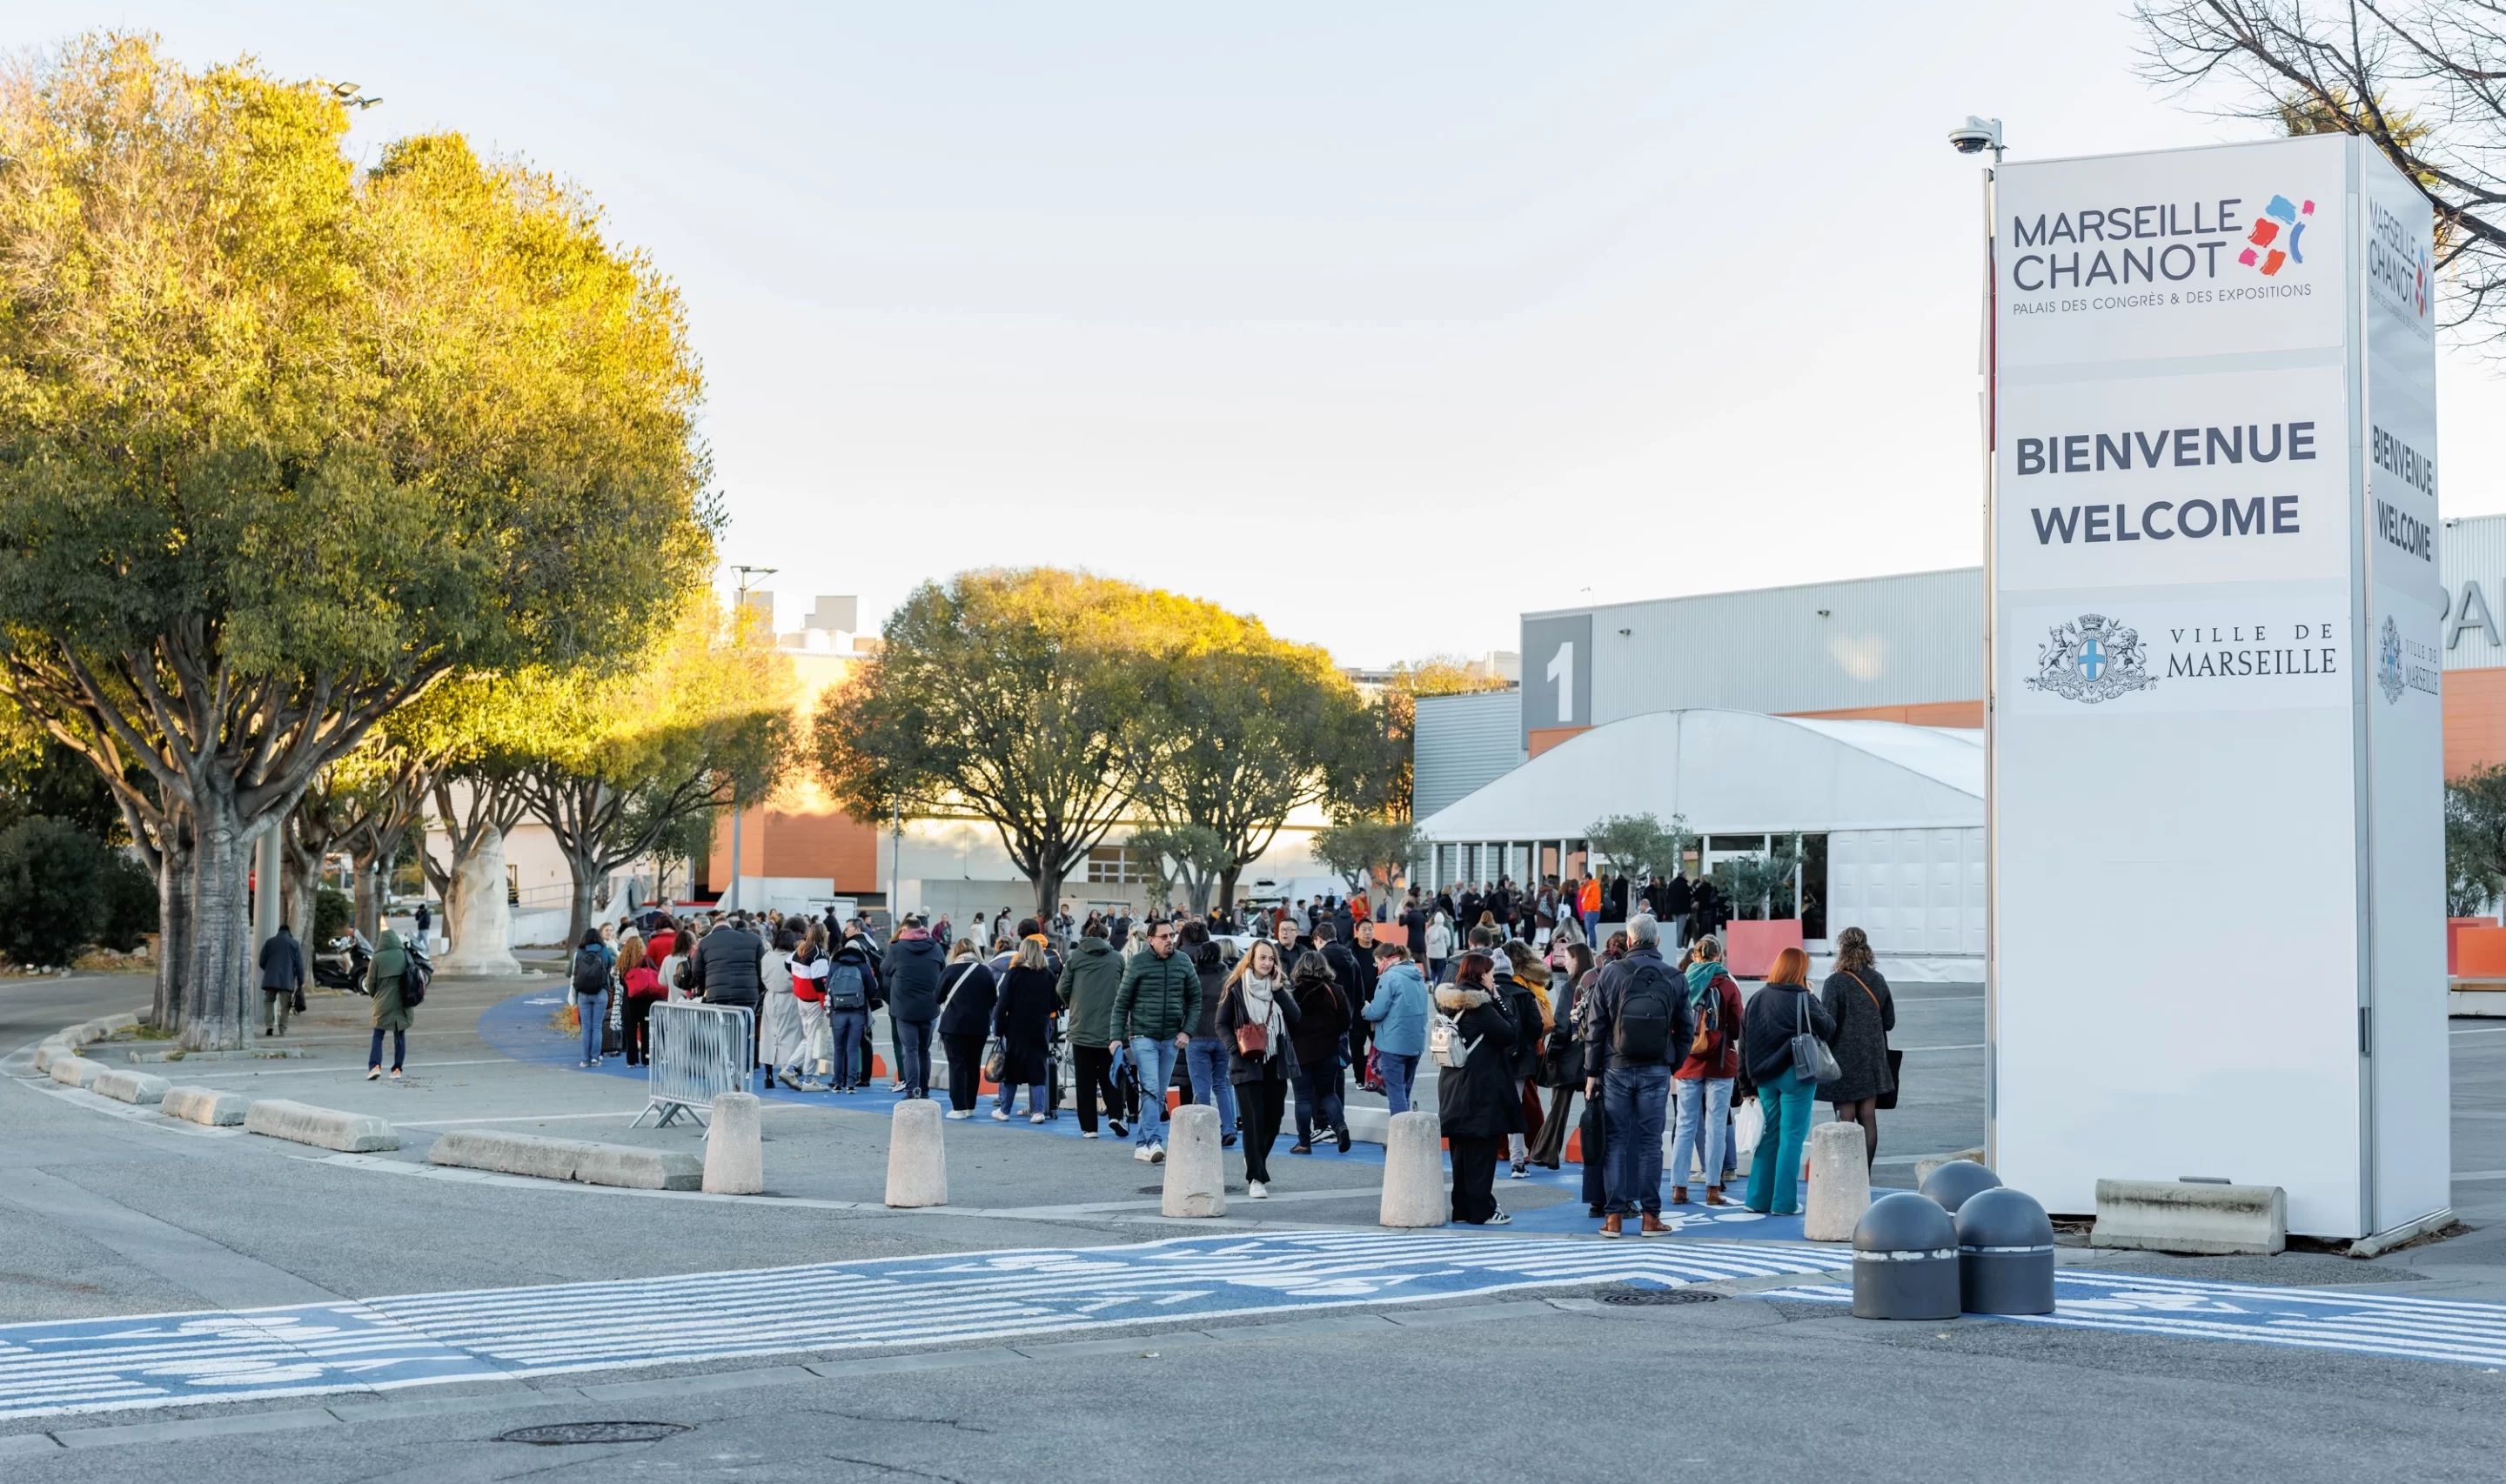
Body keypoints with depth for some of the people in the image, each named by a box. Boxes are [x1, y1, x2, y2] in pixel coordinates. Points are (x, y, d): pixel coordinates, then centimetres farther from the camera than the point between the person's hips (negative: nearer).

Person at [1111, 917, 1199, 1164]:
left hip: (1171, 1039, 4)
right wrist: (1117, 1037, -5)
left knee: (1160, 1094, 8)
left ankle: (1142, 1144, 17)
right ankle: (1155, 1142, -21)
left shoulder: (1183, 963, 4)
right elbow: (1122, 1002, -1)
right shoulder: (1138, 963, -4)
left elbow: (1195, 999, 10)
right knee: (1150, 1089, -16)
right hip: (1143, 1036, -4)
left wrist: (1187, 1031, -1)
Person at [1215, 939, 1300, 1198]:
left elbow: (1295, 1017, -3)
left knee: (1274, 1118, 9)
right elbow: (1222, 1024, -1)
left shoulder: (1279, 987, 10)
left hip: (1276, 1064, 4)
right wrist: (1236, 1048, -14)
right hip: (1248, 1064, -4)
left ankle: (1256, 1160, 33)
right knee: (1254, 1120, -8)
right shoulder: (1236, 988, -1)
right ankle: (1256, 1178, -4)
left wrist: (1278, 990, -10)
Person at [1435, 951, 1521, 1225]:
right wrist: (1499, 1001, -6)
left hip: (1453, 1087, 8)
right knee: (1482, 1151, -2)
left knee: (1461, 1150, 13)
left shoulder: (1449, 1002, 9)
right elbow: (1509, 1035, -12)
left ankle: (1461, 1208, 16)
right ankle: (1481, 1210, -1)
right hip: (1482, 1089, -8)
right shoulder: (1480, 1005, -16)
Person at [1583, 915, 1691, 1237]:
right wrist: (1672, 1064, 12)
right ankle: (1650, 1216, 5)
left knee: (1617, 1141, 5)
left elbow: (1597, 1027, -3)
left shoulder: (1611, 974, -4)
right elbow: (1685, 1031, 2)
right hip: (1656, 1071, 0)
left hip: (1617, 1069, 0)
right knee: (1650, 1143, 4)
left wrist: (1591, 1072, 3)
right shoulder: (1674, 979, 0)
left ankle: (1615, 1216, 4)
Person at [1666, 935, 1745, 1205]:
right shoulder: (1727, 986, -5)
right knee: (1715, 1126, 1)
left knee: (1686, 1126, 7)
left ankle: (1679, 1188, 5)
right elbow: (1737, 1027, -1)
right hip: (1719, 1065, -2)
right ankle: (1713, 1188, 0)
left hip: (1686, 1065, 2)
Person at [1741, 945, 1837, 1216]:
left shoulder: (1757, 1000, 4)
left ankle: (1759, 1199, 16)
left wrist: (1754, 1073, 13)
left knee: (1769, 1135, 14)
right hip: (1795, 1076, -5)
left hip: (1766, 1076, 6)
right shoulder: (1802, 1000, -13)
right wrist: (1817, 1003, 3)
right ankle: (1784, 1202, 1)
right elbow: (1827, 1029, -9)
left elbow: (1744, 1041, 6)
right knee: (1792, 1137, 1)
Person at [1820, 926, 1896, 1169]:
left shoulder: (1835, 983, -15)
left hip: (1844, 1057, -5)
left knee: (1846, 1117, 0)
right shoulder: (1878, 981, 3)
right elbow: (1889, 1021, 9)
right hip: (1873, 1058, 5)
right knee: (1868, 1117, 9)